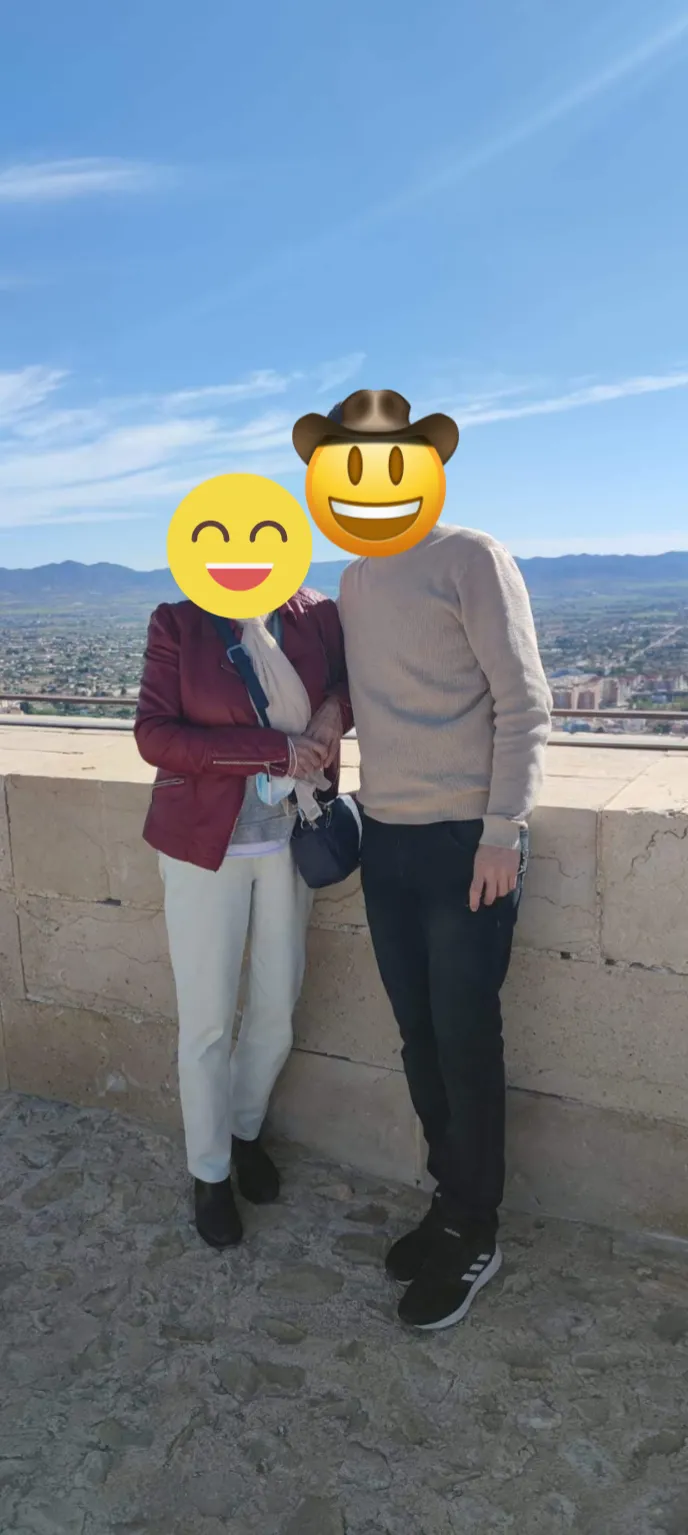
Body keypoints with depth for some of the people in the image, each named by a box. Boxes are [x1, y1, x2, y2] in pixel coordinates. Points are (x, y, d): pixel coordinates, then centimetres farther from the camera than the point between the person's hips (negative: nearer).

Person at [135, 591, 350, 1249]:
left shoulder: (315, 613, -1)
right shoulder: (177, 623, -8)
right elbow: (154, 735, -15)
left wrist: (336, 709, -11)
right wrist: (272, 748, -22)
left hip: (289, 840, 3)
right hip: (204, 845, -3)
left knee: (277, 1009, 13)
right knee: (207, 1021, 6)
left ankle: (246, 1130, 41)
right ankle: (210, 1172, 30)